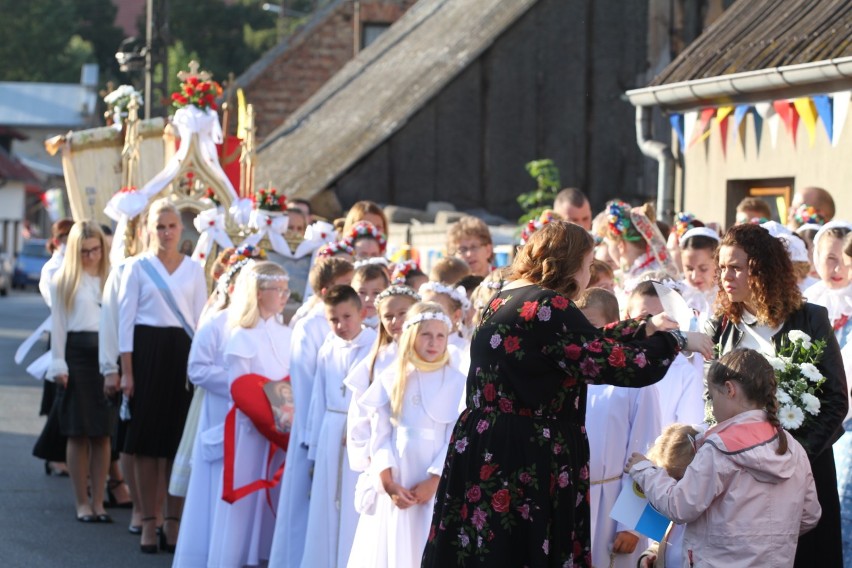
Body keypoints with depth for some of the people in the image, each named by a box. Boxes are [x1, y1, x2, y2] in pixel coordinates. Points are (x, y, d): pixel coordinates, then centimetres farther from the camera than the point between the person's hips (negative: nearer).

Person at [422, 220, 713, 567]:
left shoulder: (508, 299, 12)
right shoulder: (548, 308, -17)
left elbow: (582, 344, 24)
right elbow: (624, 367, -18)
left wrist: (645, 328, 29)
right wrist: (676, 339, -2)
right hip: (523, 465, -9)